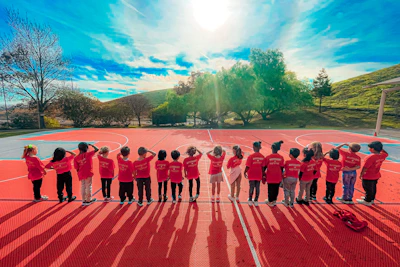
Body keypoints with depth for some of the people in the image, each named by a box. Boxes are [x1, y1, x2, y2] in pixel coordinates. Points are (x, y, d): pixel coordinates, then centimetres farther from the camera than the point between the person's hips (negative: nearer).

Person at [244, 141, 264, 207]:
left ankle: (250, 200, 26)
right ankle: (256, 201, 25)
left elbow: (248, 166, -16)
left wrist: (245, 172, -1)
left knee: (251, 187, 12)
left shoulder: (251, 156, -19)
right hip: (259, 175, 3)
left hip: (252, 175, -2)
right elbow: (262, 167, -1)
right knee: (257, 188, 13)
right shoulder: (262, 157, -7)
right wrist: (263, 174, 12)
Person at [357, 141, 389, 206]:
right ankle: (371, 199, 40)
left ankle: (367, 201, 22)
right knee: (373, 188, 23)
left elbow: (365, 168, -26)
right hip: (376, 176, 8)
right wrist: (381, 149, 9)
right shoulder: (383, 155, -6)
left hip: (368, 177, -8)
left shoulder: (370, 157, -30)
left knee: (368, 189, 8)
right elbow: (386, 154, 21)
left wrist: (361, 175, -14)